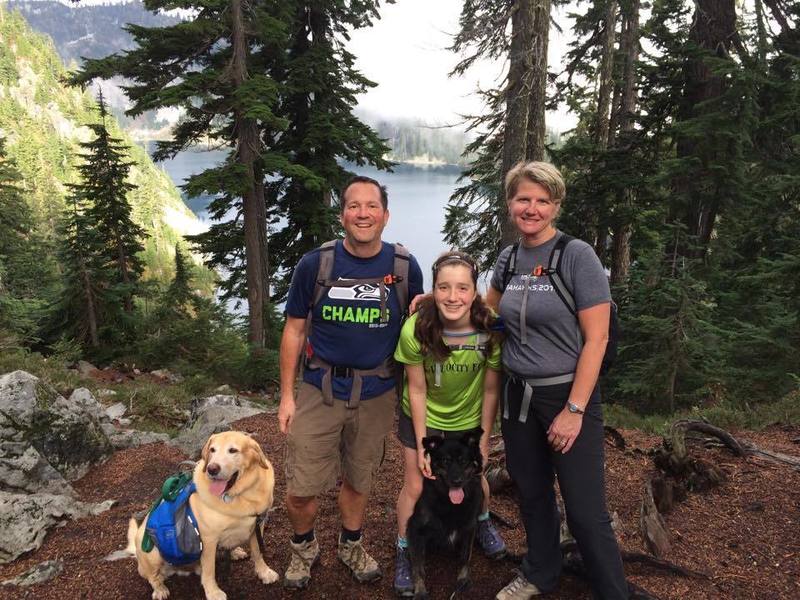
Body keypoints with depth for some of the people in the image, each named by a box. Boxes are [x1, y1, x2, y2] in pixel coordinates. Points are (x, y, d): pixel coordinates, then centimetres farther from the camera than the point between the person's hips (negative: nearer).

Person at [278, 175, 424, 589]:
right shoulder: (315, 264, -8)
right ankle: (303, 547, 34)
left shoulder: (405, 267, -5)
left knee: (358, 480, 17)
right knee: (301, 489, 3)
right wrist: (287, 395, -2)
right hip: (319, 390, -1)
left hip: (376, 395, 1)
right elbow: (294, 330, -1)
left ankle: (351, 545, 44)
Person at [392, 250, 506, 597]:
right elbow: (417, 390, -18)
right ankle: (405, 552, 31)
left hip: (467, 421, 1)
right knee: (415, 486, 5)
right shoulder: (416, 329, -29)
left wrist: (484, 442, -7)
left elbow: (491, 391, -14)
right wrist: (421, 445, -13)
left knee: (475, 480, 18)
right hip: (421, 419, -1)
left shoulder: (490, 332, -27)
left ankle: (483, 523, 52)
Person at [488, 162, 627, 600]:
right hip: (518, 395, 6)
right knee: (532, 494, 19)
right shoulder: (508, 258, 4)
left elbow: (596, 339, -15)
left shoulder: (577, 255, -13)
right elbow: (486, 309, 23)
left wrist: (574, 410, -18)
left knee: (585, 512, 0)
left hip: (567, 394, -5)